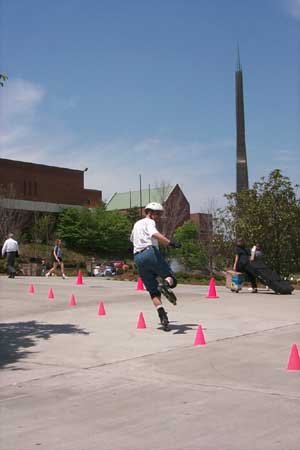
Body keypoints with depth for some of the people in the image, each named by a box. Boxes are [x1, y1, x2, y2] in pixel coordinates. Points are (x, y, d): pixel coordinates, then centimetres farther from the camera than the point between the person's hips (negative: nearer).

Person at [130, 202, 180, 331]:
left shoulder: (136, 224, 29)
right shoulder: (149, 222, 4)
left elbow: (132, 239, 48)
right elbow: (155, 234, -19)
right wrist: (169, 242, -30)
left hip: (137, 258, 7)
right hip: (150, 252, -7)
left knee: (153, 291, 5)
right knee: (171, 278, -2)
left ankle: (162, 316, -11)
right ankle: (165, 285, -37)